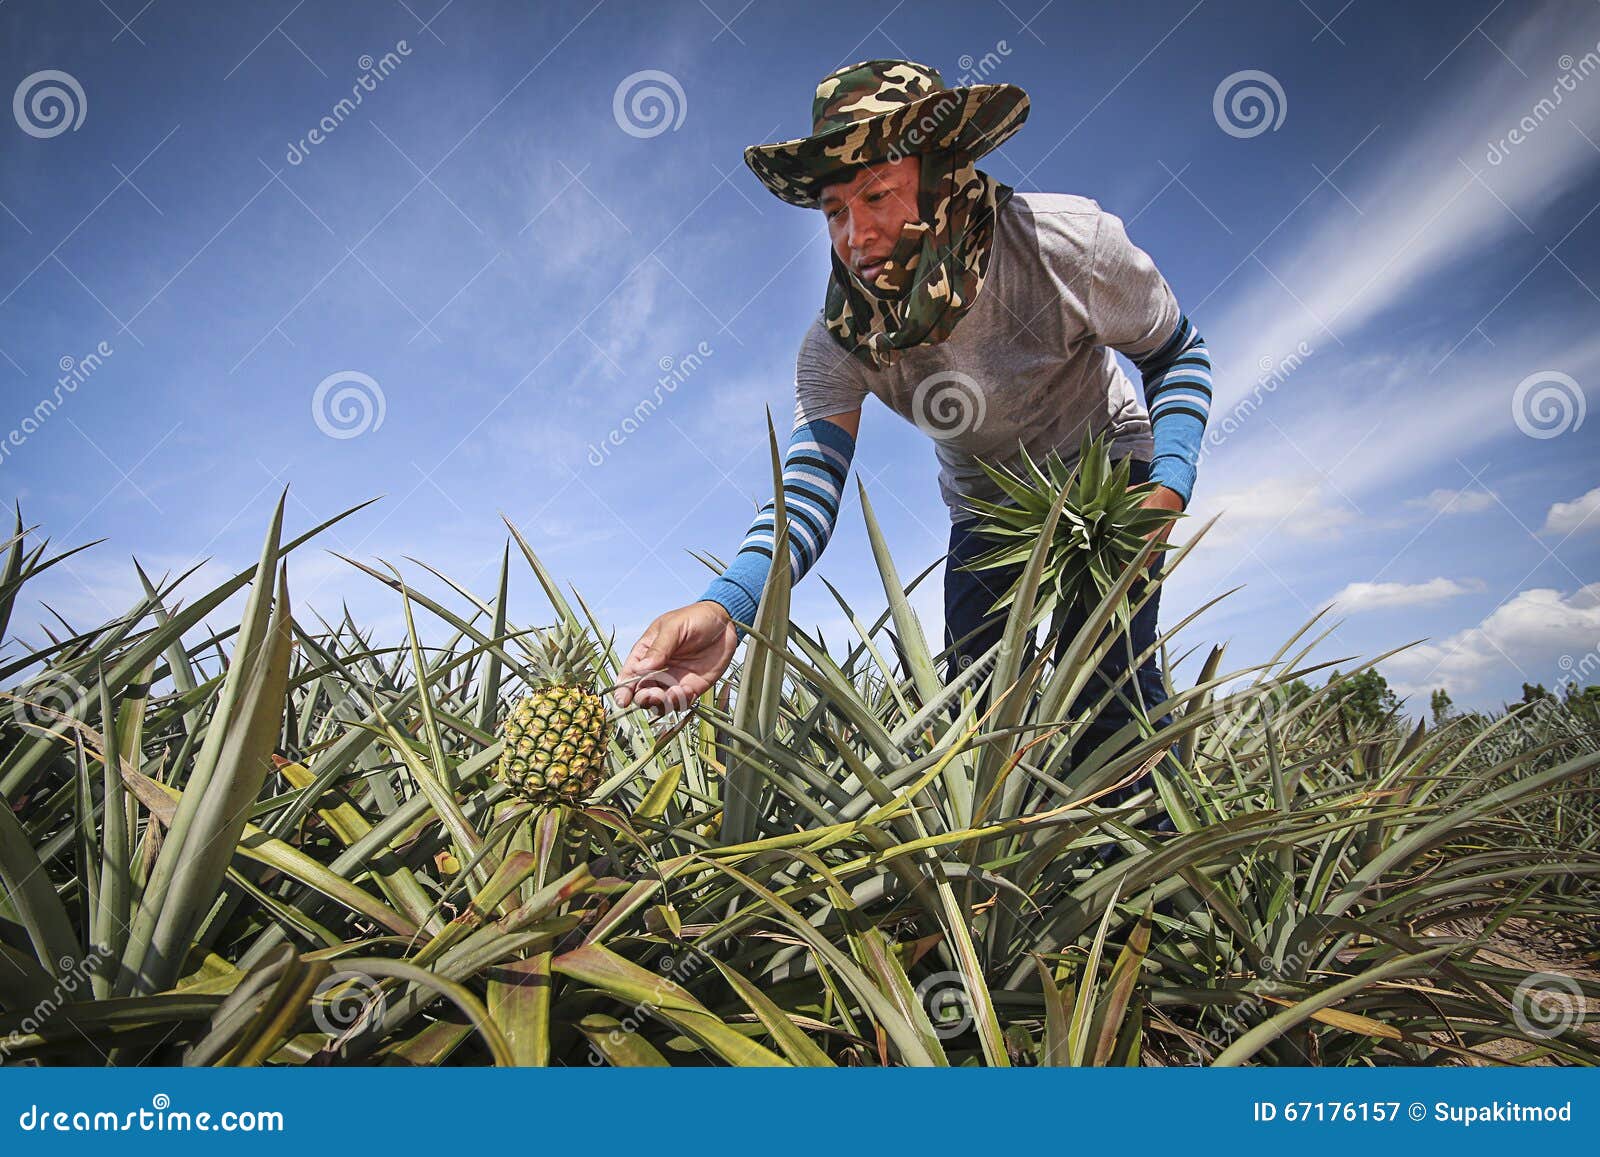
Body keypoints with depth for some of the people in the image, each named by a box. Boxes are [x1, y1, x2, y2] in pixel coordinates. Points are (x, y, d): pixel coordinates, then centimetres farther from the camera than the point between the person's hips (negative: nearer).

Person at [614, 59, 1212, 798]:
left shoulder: (1066, 242, -26)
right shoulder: (837, 343, -22)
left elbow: (1178, 355, -9)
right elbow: (808, 489, -34)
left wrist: (1168, 488, -25)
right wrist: (726, 606, -54)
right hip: (986, 507, 3)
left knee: (1107, 683, -20)